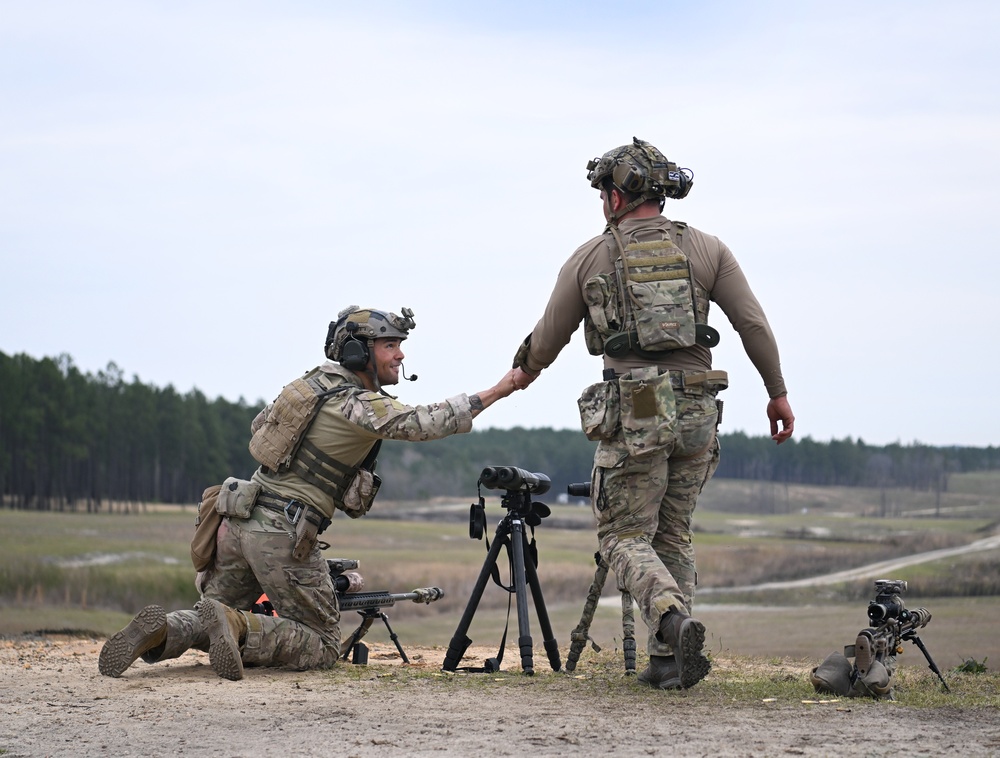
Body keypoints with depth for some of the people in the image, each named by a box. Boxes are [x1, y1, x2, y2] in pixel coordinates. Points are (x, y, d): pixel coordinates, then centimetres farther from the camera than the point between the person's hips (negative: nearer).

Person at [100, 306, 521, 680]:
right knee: (324, 647, 1)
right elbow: (424, 423, -23)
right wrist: (498, 391, -22)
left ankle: (161, 631, -10)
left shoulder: (314, 380, 12)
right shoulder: (359, 406, -12)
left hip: (240, 521, 8)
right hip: (284, 536, -8)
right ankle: (240, 628, -21)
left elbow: (258, 427, 25)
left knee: (213, 618, 20)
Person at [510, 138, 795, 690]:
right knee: (673, 535, 14)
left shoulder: (590, 258, 4)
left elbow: (549, 337, 14)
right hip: (697, 411, 3)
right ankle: (668, 661, 9)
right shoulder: (706, 250, 8)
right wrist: (777, 393, 13)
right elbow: (754, 324, 4)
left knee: (625, 536, 4)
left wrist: (525, 371, 35)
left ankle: (674, 620, -23)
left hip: (633, 414, -3)